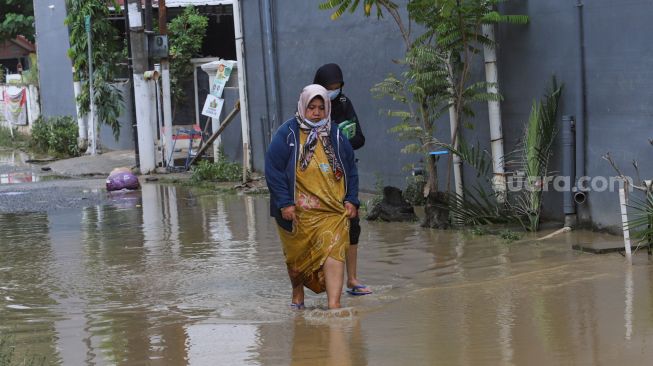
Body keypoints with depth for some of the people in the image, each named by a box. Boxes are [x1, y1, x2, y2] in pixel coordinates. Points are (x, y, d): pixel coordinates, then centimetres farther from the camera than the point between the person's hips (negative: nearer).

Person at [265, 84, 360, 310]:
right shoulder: (287, 134, -5)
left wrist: (351, 200, 4)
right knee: (297, 257, 14)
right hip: (298, 212, -1)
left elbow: (351, 170, 14)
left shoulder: (336, 136, 7)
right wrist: (285, 203, -14)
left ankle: (334, 304, -20)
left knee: (333, 253, -15)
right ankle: (297, 295, 39)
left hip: (332, 211, 1)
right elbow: (273, 170, -8)